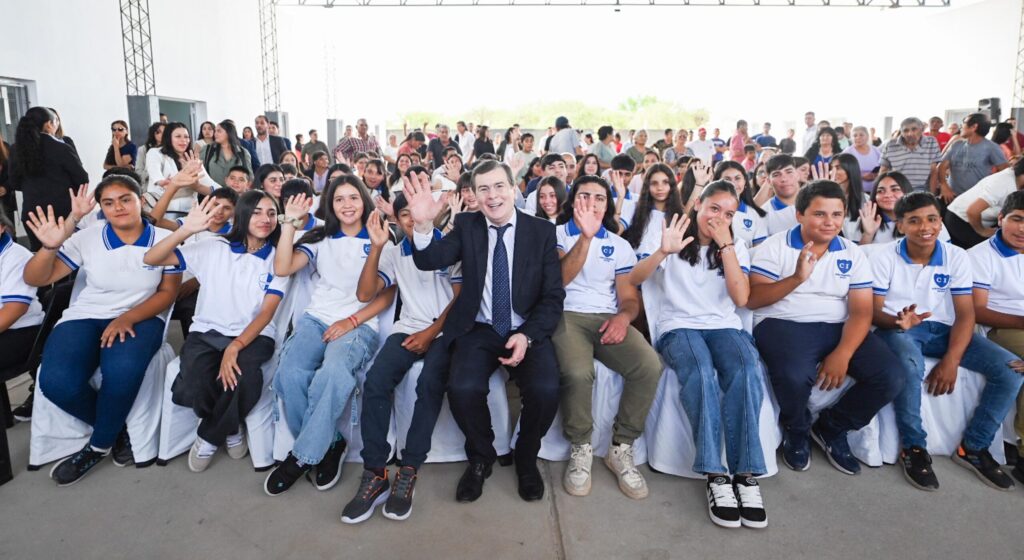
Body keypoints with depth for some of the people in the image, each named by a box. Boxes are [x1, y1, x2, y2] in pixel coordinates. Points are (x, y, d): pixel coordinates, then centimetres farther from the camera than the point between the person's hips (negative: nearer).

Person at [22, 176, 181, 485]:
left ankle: (99, 444, -8)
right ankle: (117, 429, 1)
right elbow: (35, 279, 1)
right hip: (86, 317, 2)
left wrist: (128, 318, -18)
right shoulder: (87, 239, 2)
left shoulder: (164, 239, -1)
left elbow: (167, 292, -1)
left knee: (122, 370, -37)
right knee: (57, 381, -28)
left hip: (141, 318, -2)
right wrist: (49, 247, -20)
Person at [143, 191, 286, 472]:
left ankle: (210, 436, -2)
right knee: (194, 386, -31)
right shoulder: (213, 248, 3)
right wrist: (186, 230, -20)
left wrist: (235, 347, -24)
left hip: (254, 335, -1)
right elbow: (151, 259, -3)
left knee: (243, 376, -35)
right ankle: (229, 428, 6)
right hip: (207, 332, 1)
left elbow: (267, 312, -8)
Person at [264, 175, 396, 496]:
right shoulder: (320, 239, 17)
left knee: (333, 372, -36)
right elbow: (282, 269, 2)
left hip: (360, 325, -3)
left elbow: (387, 296, 3)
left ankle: (303, 455, -17)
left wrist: (351, 321, -10)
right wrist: (290, 222, -4)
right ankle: (329, 445, -8)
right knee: (290, 375, -29)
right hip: (316, 319, 3)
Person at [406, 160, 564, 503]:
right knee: (462, 388, -27)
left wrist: (527, 335, -16)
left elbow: (553, 296, -1)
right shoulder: (466, 225, 5)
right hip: (479, 330, 1)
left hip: (526, 331, 0)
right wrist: (423, 224, -31)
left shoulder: (542, 231, 2)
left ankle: (526, 459, 6)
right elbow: (429, 261, -11)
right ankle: (480, 458, 5)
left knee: (545, 390, -27)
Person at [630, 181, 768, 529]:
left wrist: (725, 245, -5)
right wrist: (663, 252, -19)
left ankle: (746, 474, -31)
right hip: (679, 327, -2)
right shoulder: (675, 243, 10)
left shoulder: (737, 248, 15)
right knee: (700, 371, -37)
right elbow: (633, 279, -2)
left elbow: (741, 298, -2)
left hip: (725, 327, 2)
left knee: (746, 369, -34)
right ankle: (716, 476, -34)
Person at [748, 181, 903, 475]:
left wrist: (842, 354, -18)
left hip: (837, 328, 4)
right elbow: (752, 299, -10)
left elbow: (860, 312, 0)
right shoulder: (775, 247, -1)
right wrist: (797, 278, -25)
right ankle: (796, 430, 2)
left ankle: (832, 427, 11)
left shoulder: (853, 254, 8)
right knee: (795, 375, -35)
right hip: (783, 324, -4)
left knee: (890, 377, -16)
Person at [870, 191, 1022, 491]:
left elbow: (965, 314, -4)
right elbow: (874, 311, -6)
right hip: (898, 328, -4)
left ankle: (974, 447, 1)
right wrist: (899, 321, -32)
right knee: (910, 366, -39)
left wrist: (951, 361, -19)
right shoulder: (884, 257, -6)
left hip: (944, 330, 4)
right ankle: (914, 447, -17)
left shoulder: (957, 257, 1)